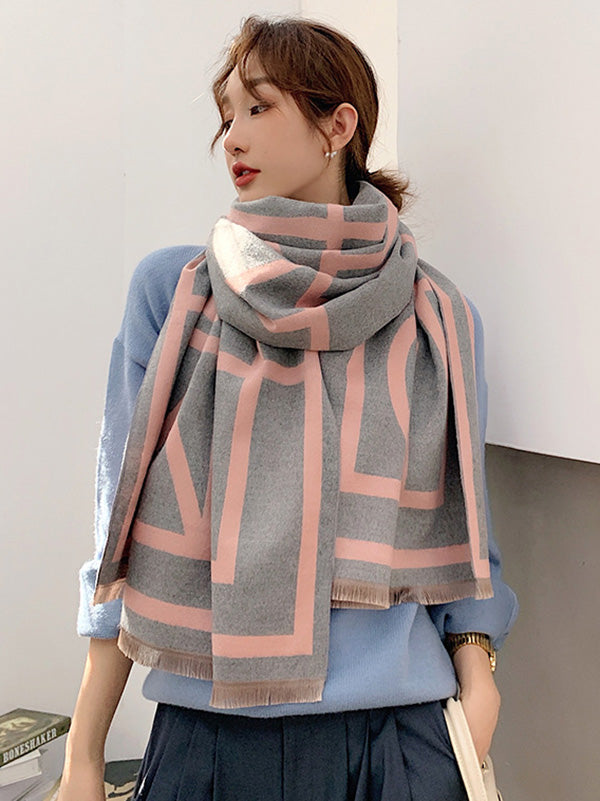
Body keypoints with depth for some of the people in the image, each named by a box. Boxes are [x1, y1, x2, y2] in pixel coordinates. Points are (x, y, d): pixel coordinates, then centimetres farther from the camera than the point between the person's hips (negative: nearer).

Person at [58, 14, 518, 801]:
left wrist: (476, 678, -12)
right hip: (204, 732, 0)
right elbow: (122, 533, -1)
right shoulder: (169, 291, 0)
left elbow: (461, 533, 5)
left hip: (396, 735, 1)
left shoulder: (440, 322, 2)